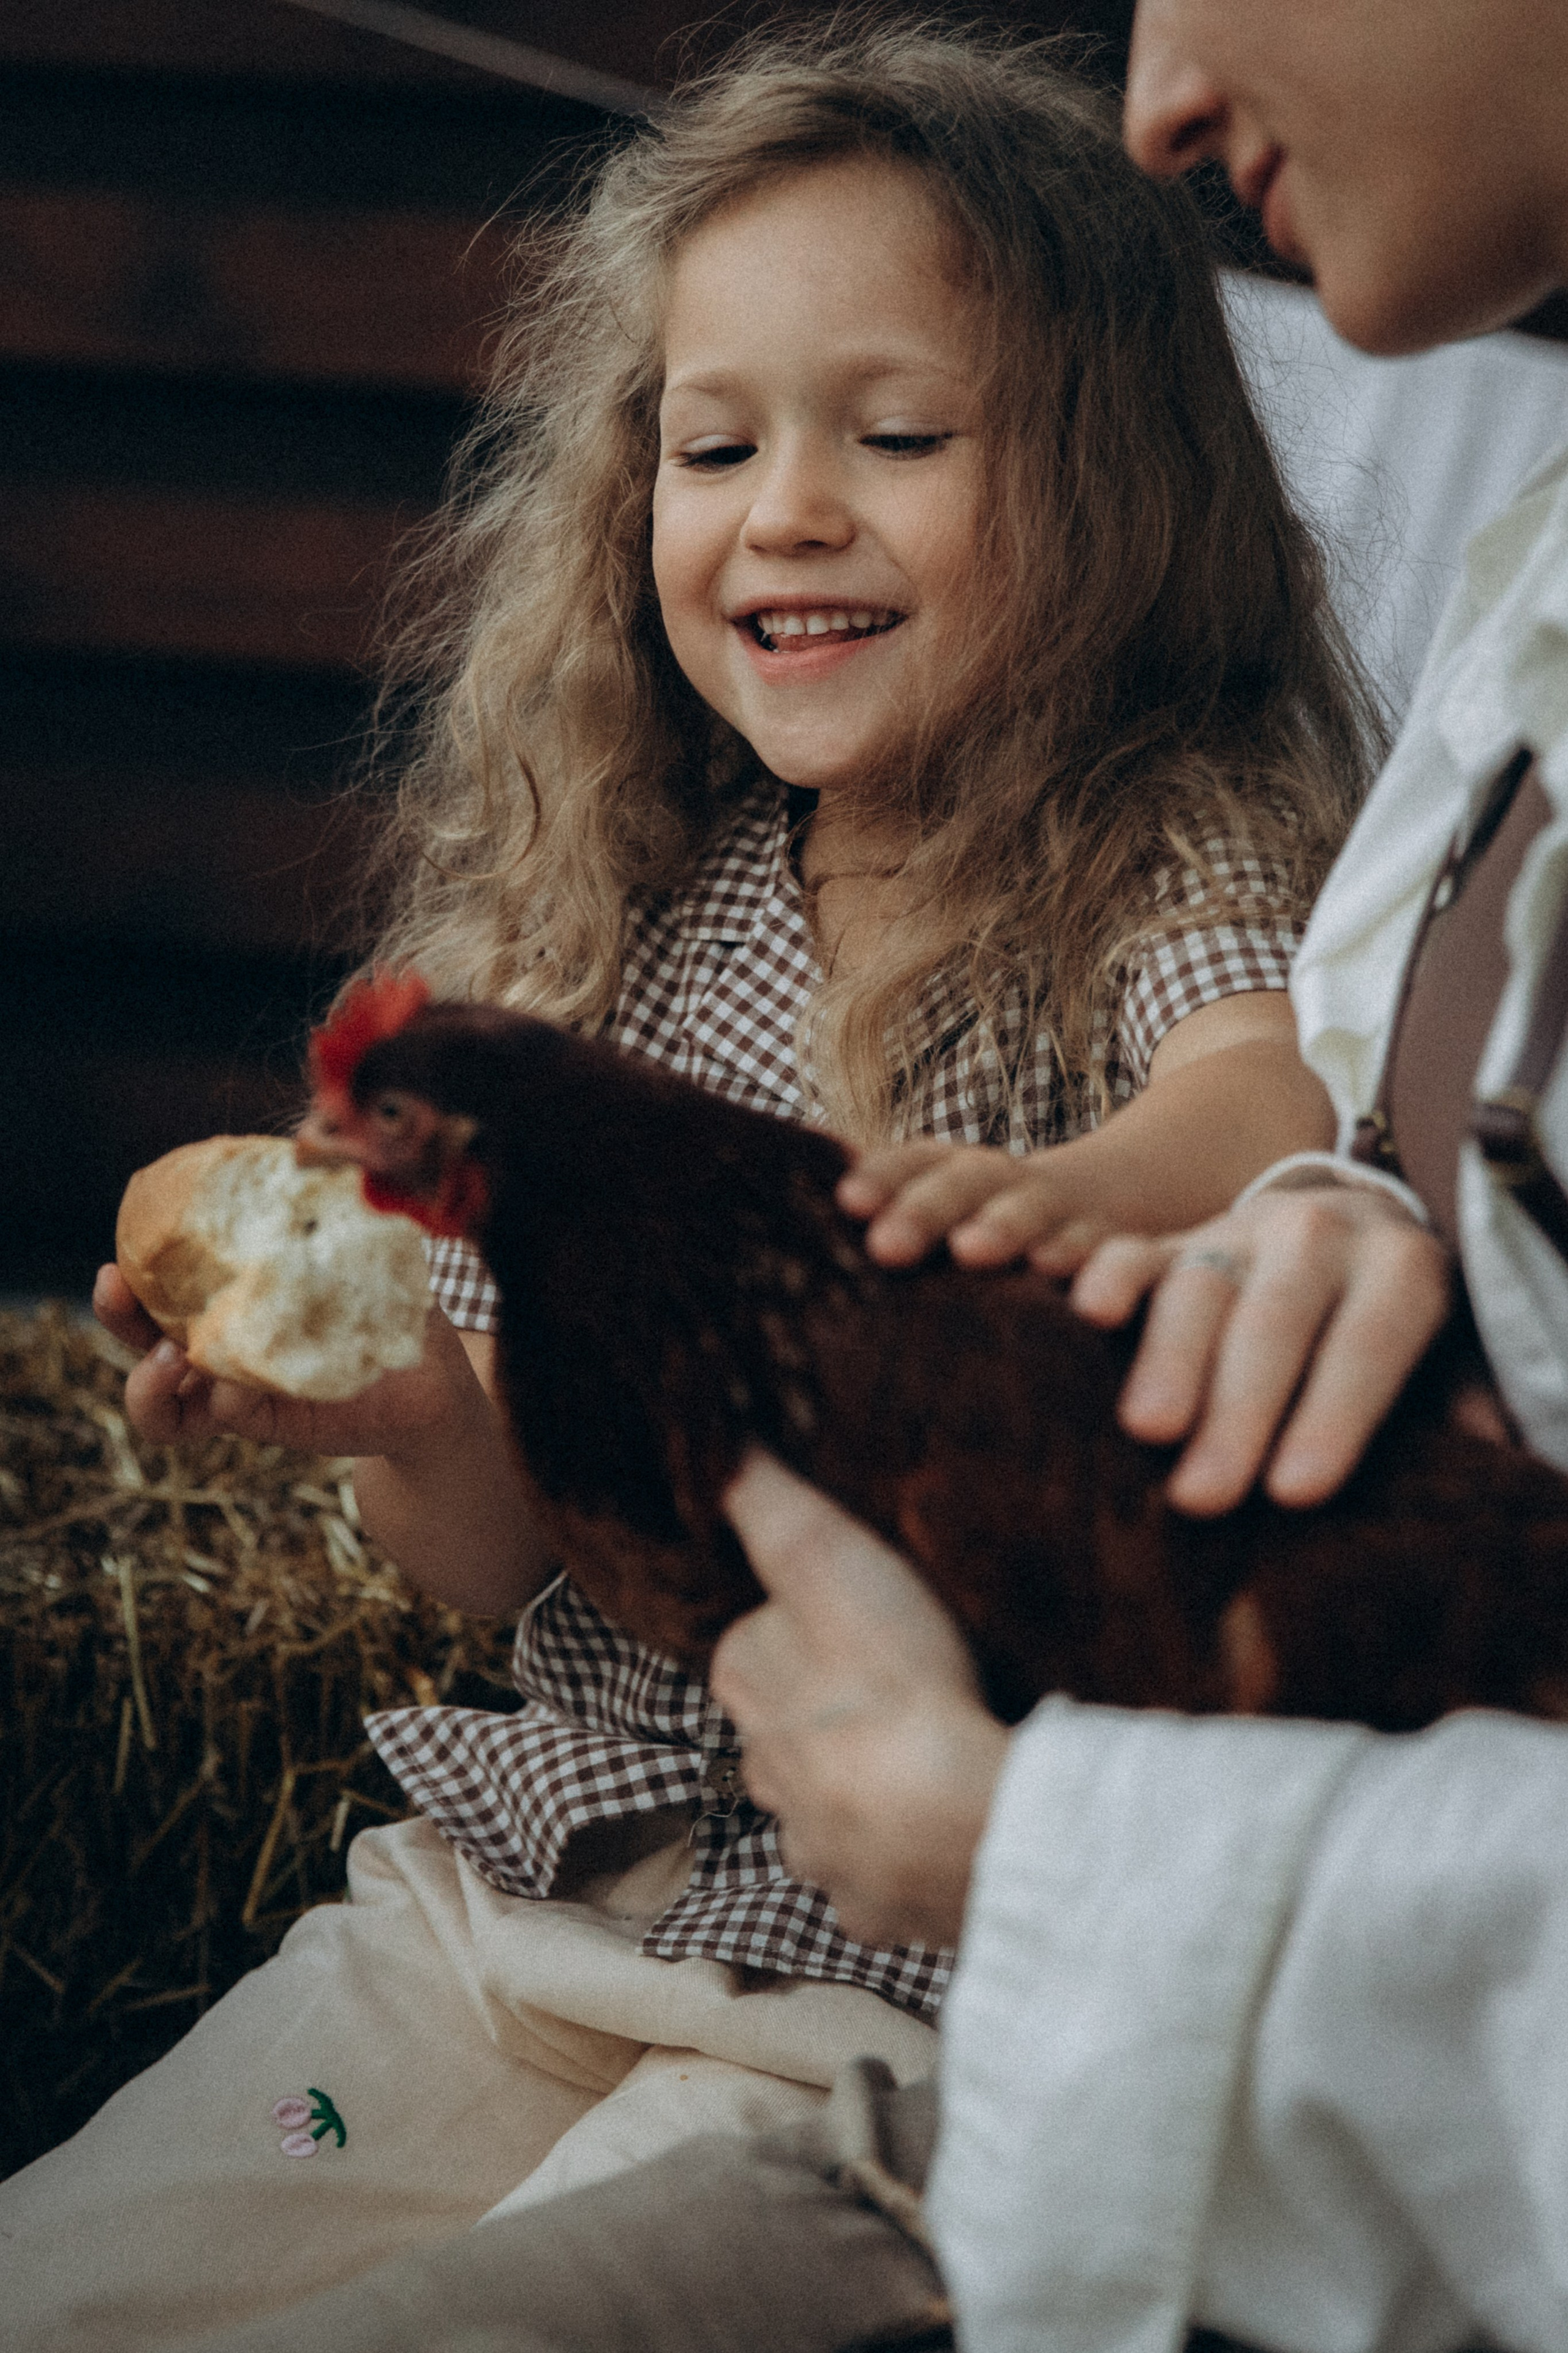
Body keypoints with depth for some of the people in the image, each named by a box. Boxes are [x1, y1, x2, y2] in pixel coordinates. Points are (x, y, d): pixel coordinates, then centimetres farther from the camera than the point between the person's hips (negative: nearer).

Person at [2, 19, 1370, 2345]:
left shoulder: (1178, 872, -8)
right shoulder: (627, 931, 6)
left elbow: (1270, 1113, -33)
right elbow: (520, 1555, 6)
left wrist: (1041, 1209, -56)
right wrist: (410, 1414, -18)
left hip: (932, 1957, -5)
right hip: (544, 1865, 5)